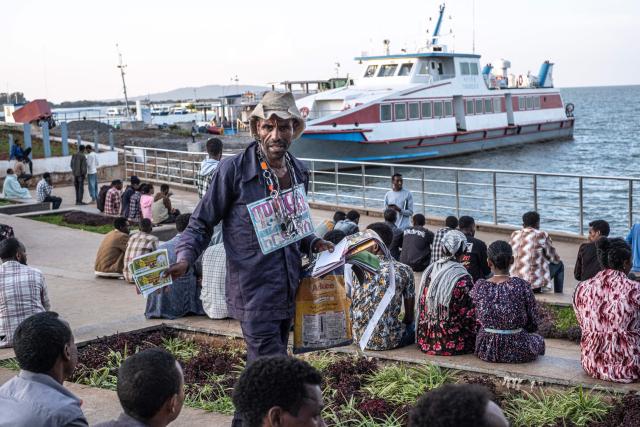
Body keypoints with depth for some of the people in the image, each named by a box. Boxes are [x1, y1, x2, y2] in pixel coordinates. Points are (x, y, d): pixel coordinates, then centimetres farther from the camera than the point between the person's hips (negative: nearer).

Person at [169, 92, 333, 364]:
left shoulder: (299, 172, 9)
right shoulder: (233, 170, -12)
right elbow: (201, 224, -6)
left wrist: (313, 244, 6)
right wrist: (183, 259, -22)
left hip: (288, 294, 7)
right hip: (254, 295, -6)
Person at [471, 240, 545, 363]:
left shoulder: (478, 286, -10)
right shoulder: (522, 286, -17)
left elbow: (476, 319, 4)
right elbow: (532, 326, -9)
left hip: (485, 350, 2)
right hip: (516, 350, -2)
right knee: (538, 340, 32)